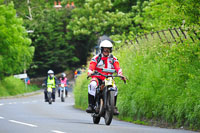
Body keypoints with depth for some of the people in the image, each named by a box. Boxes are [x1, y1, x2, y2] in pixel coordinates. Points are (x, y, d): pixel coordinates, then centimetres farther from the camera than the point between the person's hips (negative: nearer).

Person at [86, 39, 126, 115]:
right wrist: (90, 73, -33)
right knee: (92, 85, -34)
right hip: (97, 78, -2)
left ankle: (114, 107, -12)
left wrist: (121, 75, -26)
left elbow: (118, 68, -5)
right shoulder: (96, 58, 4)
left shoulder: (113, 59, 10)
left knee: (114, 88, -28)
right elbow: (91, 66, -10)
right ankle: (91, 105, -30)